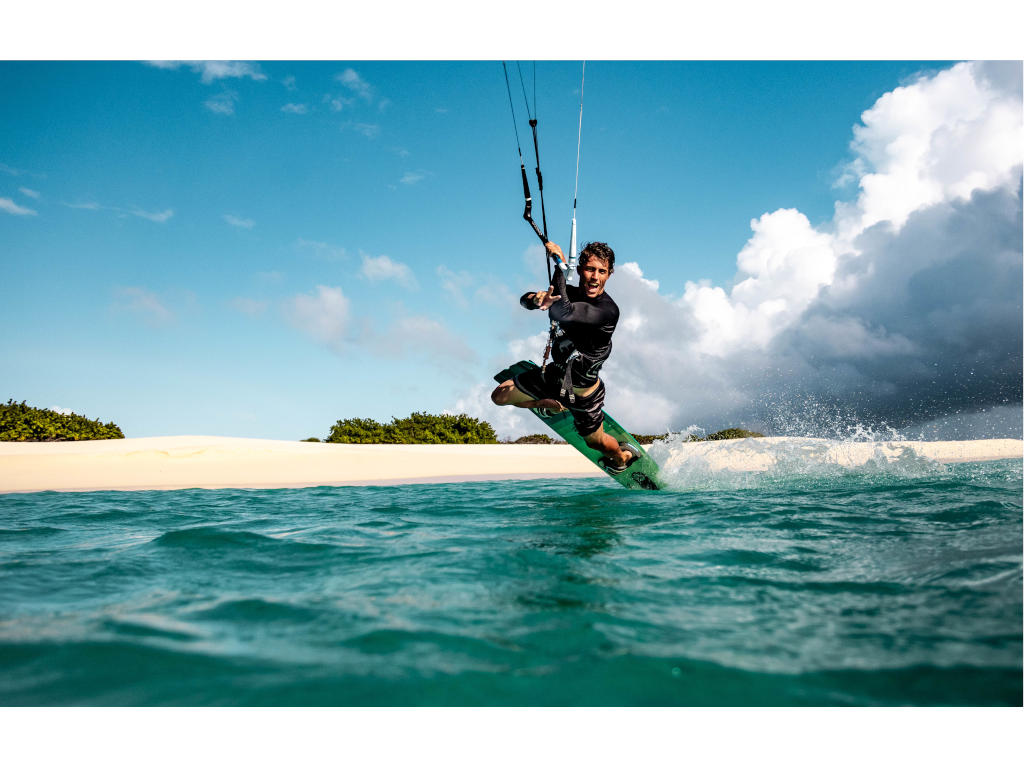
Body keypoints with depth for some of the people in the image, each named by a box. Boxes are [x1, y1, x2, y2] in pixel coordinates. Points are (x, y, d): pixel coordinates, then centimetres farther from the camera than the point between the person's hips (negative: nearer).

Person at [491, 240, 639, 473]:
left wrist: (559, 263, -39)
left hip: (583, 392, -5)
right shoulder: (568, 293, -14)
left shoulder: (608, 310, -34)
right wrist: (537, 299, -37)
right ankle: (556, 406, 36)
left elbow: (561, 312, -47)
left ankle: (624, 455, 56)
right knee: (500, 396, 10)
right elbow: (524, 299, -12)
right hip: (555, 375, 5)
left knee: (596, 441, 18)